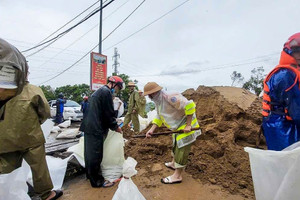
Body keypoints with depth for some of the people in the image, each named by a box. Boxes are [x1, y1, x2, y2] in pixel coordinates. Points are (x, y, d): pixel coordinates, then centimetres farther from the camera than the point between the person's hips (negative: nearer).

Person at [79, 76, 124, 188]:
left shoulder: (99, 91, 18)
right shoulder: (106, 92, -14)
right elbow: (108, 113, -15)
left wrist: (113, 124, 21)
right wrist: (115, 127, -2)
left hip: (89, 127, 11)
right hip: (96, 129, -11)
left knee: (90, 153, 20)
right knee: (95, 155, 1)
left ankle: (90, 175, 38)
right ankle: (96, 181, 15)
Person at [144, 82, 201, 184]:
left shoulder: (170, 98, -31)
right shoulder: (158, 102, 1)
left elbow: (189, 105, -33)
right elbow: (159, 117, 7)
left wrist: (188, 125, -28)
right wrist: (152, 129, -6)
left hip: (186, 125, -10)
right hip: (177, 127, 10)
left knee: (182, 150, 0)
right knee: (176, 146, 26)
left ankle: (177, 176, 15)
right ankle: (173, 164, 50)